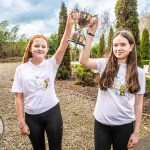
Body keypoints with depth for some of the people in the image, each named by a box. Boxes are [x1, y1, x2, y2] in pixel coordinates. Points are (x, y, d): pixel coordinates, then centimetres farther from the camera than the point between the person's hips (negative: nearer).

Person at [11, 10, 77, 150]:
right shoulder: (21, 69, -6)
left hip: (52, 112, 0)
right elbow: (19, 98, -4)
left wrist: (69, 24, -35)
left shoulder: (51, 64, -6)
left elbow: (63, 45, -22)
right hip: (32, 116, 1)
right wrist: (22, 123, -5)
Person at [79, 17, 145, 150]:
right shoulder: (105, 64, -3)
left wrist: (136, 132, -1)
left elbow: (138, 104, -2)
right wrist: (91, 33, -20)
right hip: (101, 122, 1)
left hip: (124, 125, 0)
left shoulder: (138, 72, -5)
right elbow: (83, 60, -20)